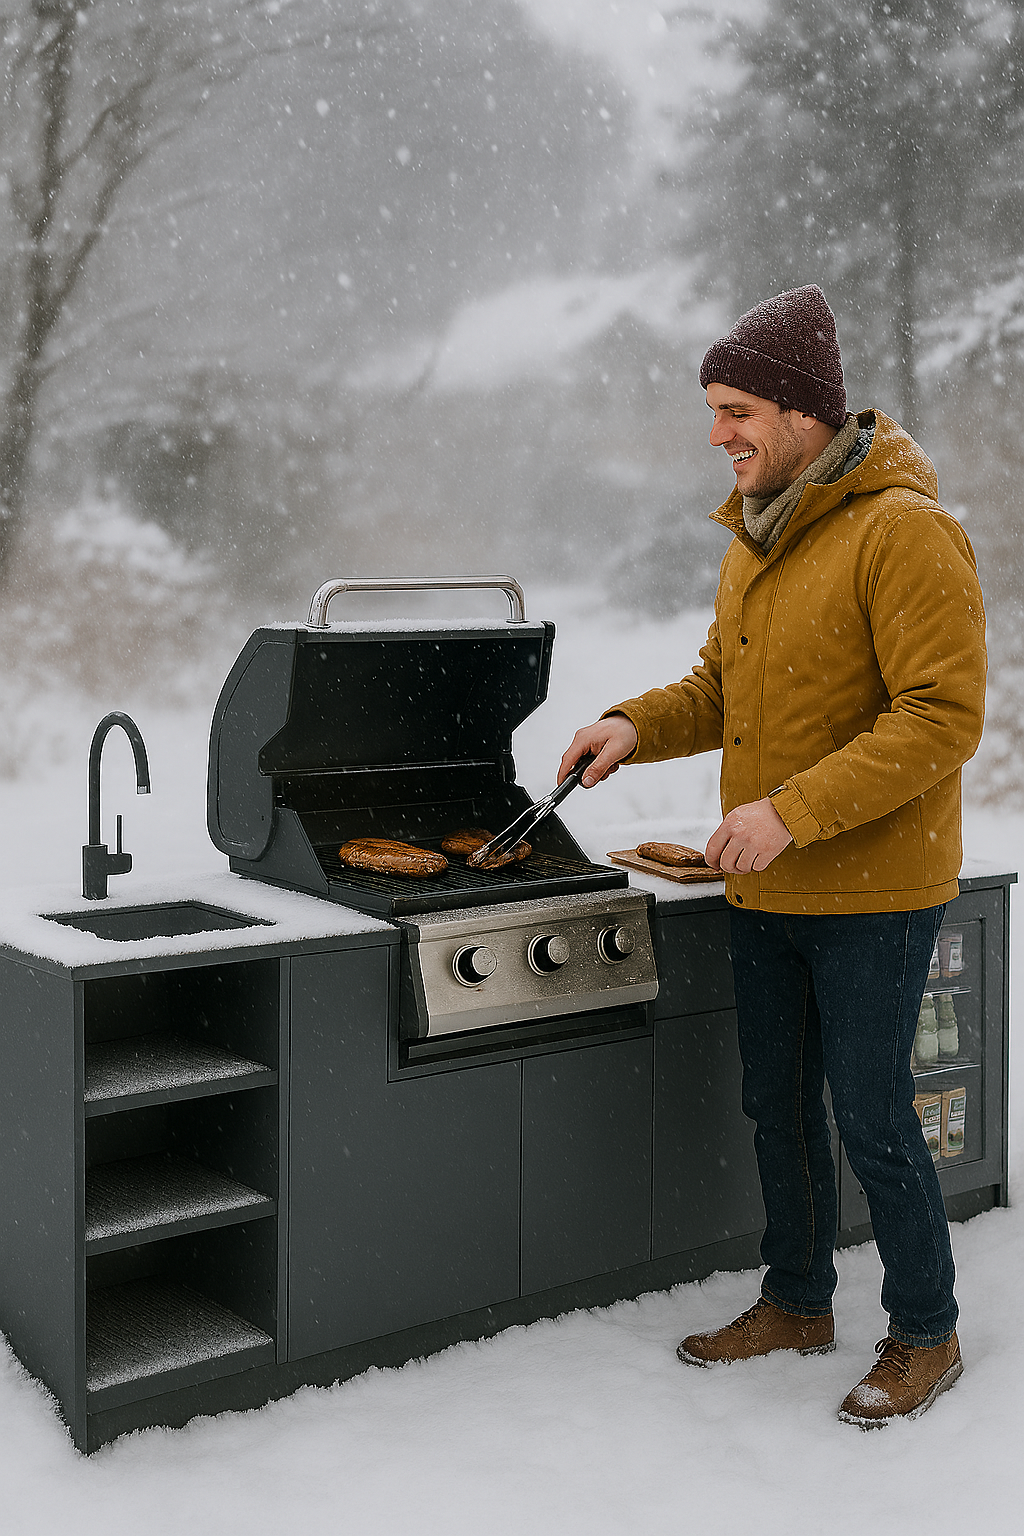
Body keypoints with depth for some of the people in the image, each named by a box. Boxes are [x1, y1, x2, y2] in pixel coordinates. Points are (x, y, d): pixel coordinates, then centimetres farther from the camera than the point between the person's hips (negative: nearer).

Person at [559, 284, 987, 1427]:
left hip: (873, 889, -8)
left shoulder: (904, 531, -18)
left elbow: (943, 719, -23)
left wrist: (793, 811, -26)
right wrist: (639, 725, 0)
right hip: (766, 890, 8)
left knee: (871, 1118, 1)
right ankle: (797, 1303, 34)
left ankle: (925, 1334, 20)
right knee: (777, 1106, 16)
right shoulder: (756, 537, 10)